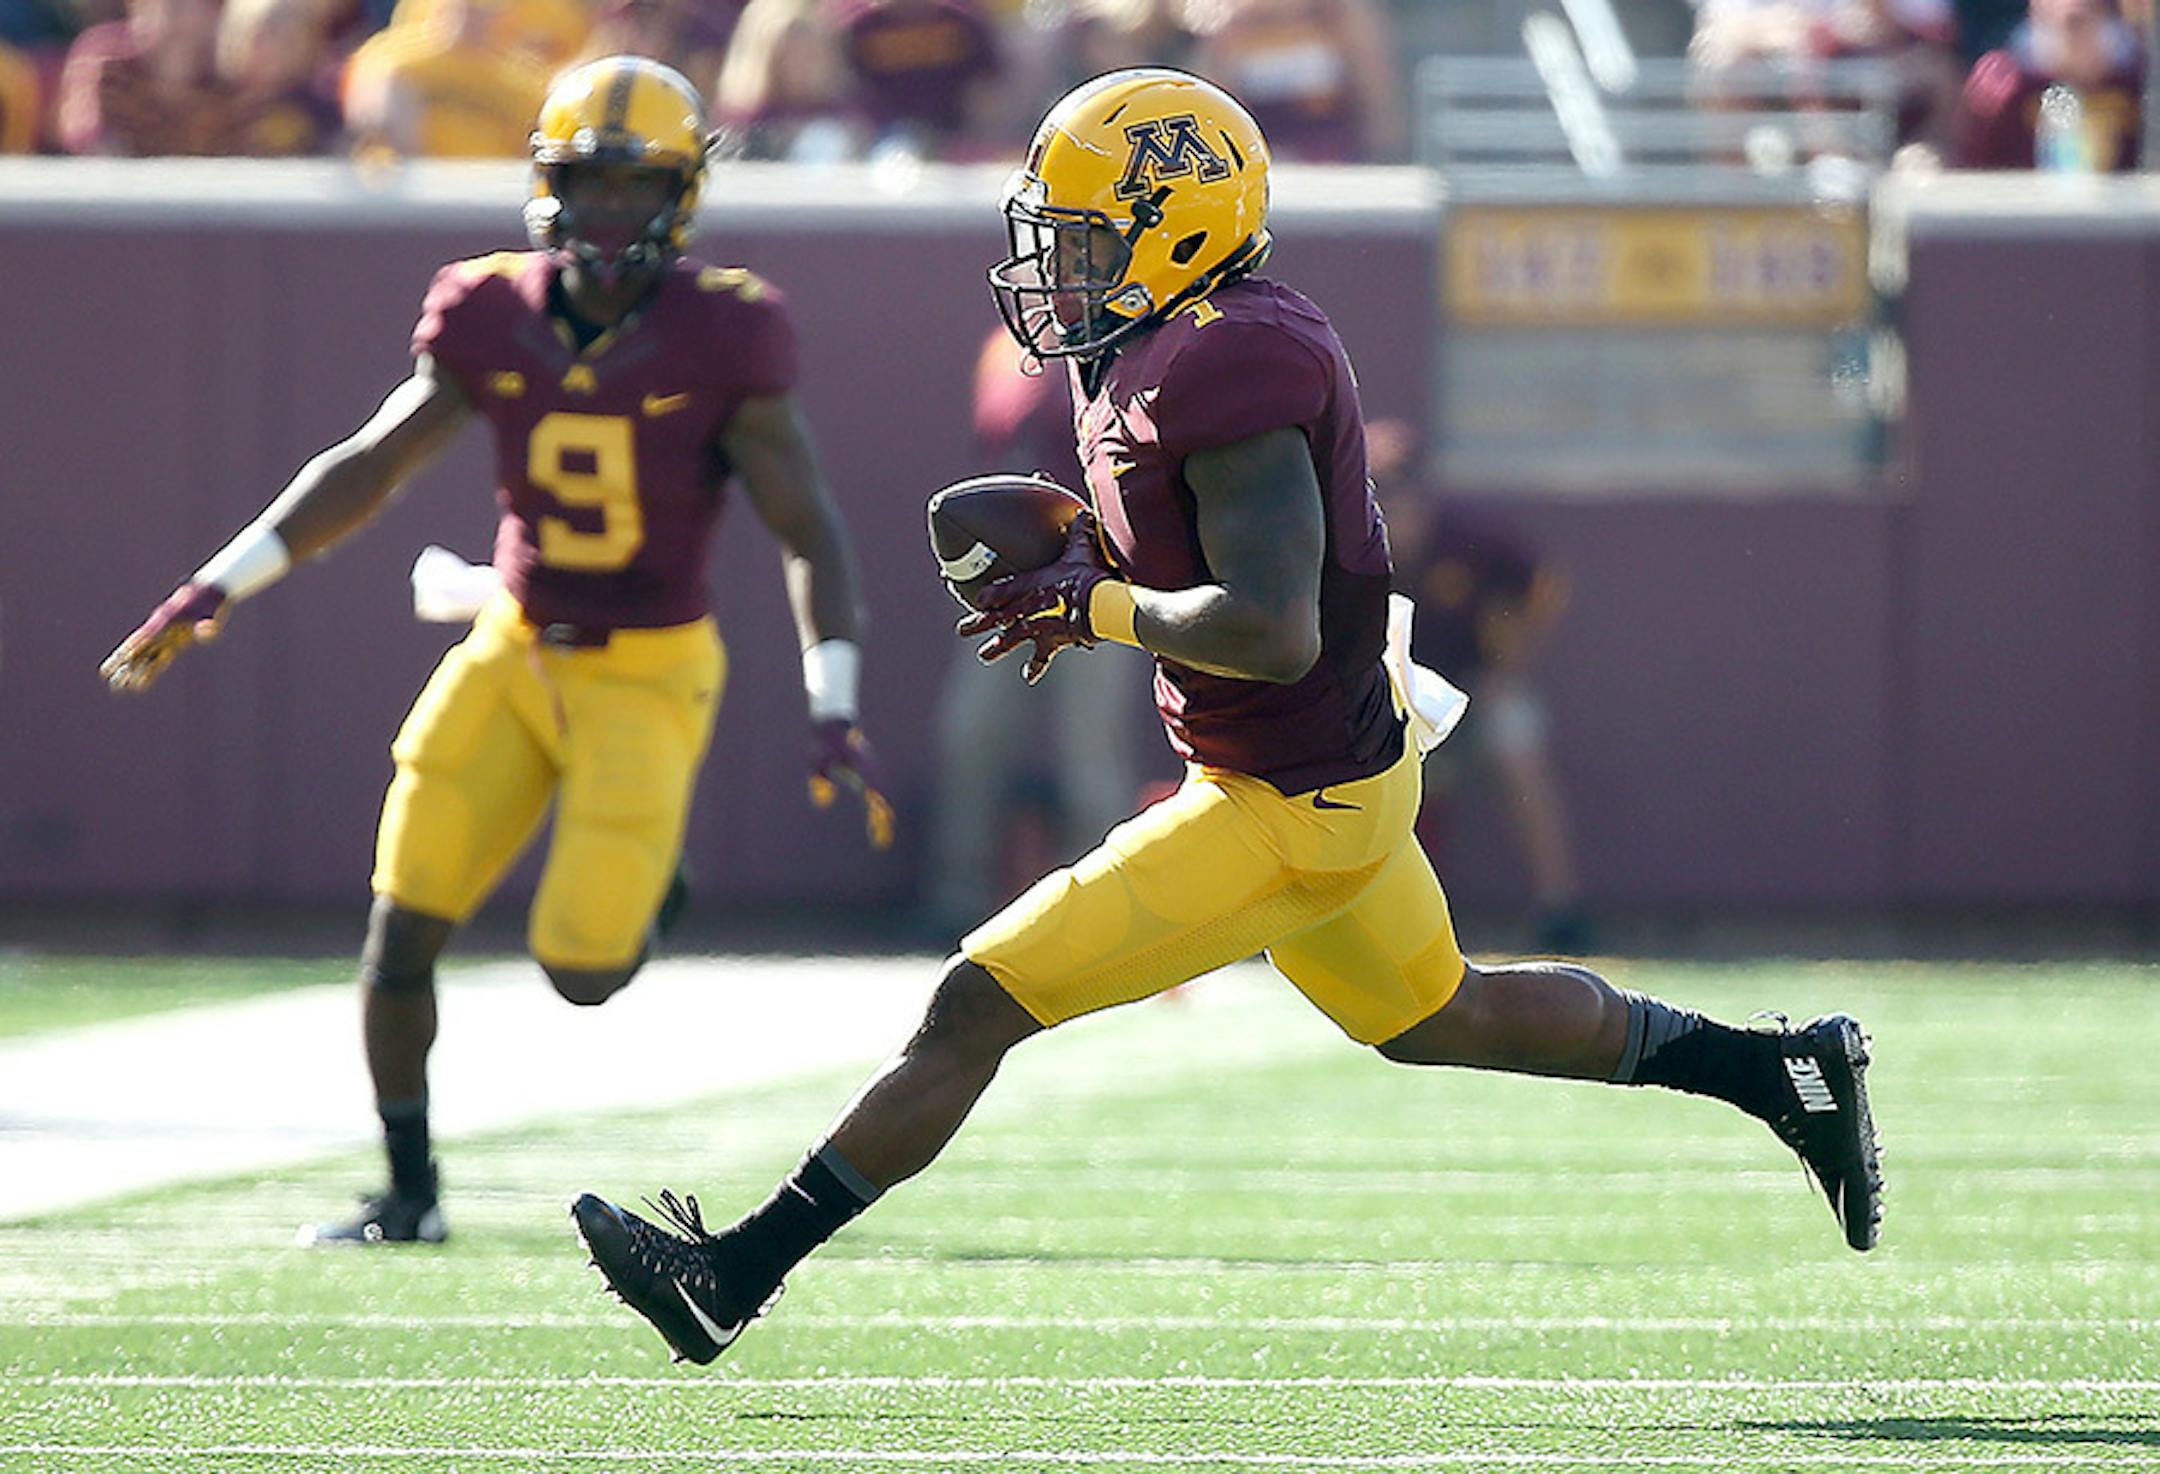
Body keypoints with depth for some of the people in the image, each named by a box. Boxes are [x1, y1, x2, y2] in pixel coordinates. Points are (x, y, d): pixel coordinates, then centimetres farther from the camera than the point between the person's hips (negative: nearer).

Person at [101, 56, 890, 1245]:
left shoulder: (720, 340, -15)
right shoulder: (495, 321, -5)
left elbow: (808, 534, -14)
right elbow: (367, 469, 3)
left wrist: (834, 715, -24)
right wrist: (215, 591, -2)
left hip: (649, 676, -3)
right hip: (515, 654, 3)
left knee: (584, 971, -9)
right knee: (400, 934, -5)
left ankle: (646, 881, 27)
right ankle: (408, 1194, 12)